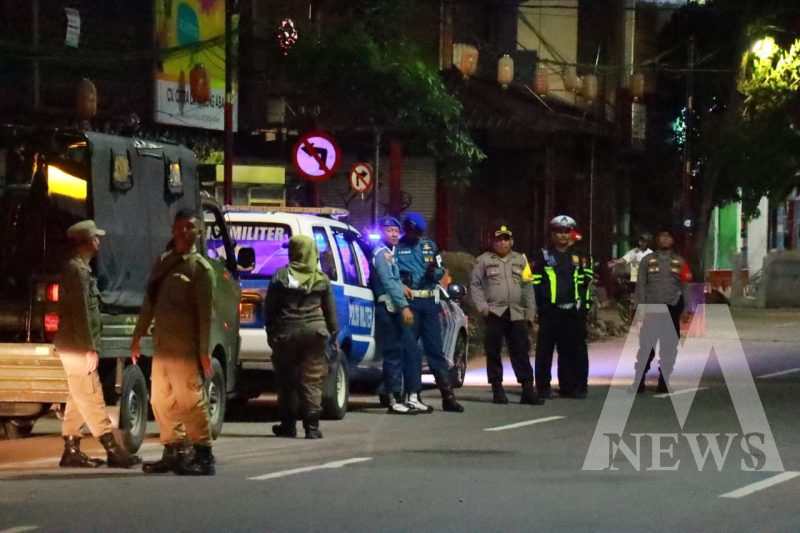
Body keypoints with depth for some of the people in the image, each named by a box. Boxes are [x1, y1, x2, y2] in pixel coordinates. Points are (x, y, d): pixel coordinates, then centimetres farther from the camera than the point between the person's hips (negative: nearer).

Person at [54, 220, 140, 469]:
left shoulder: (81, 268, 18)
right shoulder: (77, 270, -14)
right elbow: (80, 312, -20)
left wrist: (91, 347, 20)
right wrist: (90, 349, -21)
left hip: (75, 347, 10)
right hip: (78, 347, -10)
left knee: (78, 400, 11)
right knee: (91, 398, -10)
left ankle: (71, 451, 12)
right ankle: (112, 450, -12)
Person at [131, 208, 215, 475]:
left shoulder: (199, 267, -4)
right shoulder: (162, 262, 15)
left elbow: (205, 313, -9)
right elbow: (149, 303, 20)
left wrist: (204, 351, -15)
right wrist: (137, 337, 17)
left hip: (185, 348, -7)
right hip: (161, 346, 7)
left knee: (190, 401, -9)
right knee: (161, 401, 11)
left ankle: (203, 457, -6)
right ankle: (174, 453, 19)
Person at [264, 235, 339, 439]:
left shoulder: (281, 277, -2)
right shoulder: (322, 279, 2)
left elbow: (269, 308, 2)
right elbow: (330, 310, 8)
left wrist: (271, 333, 11)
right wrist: (333, 333, 16)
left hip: (287, 332, -1)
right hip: (314, 331, 1)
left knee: (287, 380, 10)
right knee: (311, 380, 1)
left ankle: (288, 425, 14)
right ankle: (312, 427, -4)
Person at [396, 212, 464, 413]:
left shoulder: (429, 245, 16)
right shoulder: (397, 248, 2)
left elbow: (441, 272, 15)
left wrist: (434, 271, -7)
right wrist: (401, 285, -21)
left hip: (429, 301, 4)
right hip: (409, 301, -4)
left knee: (435, 349, 6)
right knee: (411, 349, -4)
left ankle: (448, 396, 8)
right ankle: (413, 395, -2)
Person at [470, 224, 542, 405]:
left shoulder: (520, 260, 15)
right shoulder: (484, 260, 7)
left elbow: (527, 288, 14)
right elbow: (475, 285, 4)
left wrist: (530, 312, 7)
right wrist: (482, 306, -9)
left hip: (517, 314, 2)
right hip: (494, 313, -2)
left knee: (521, 352, -2)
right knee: (493, 353, 0)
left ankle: (527, 389, -4)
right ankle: (497, 389, 7)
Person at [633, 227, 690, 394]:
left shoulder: (679, 261, 11)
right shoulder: (647, 260, 7)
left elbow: (684, 286, 10)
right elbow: (640, 285, 5)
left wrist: (686, 308, 2)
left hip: (672, 308, 2)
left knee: (669, 348, 4)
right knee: (647, 346, -7)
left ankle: (663, 382, 12)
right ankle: (639, 381, -1)